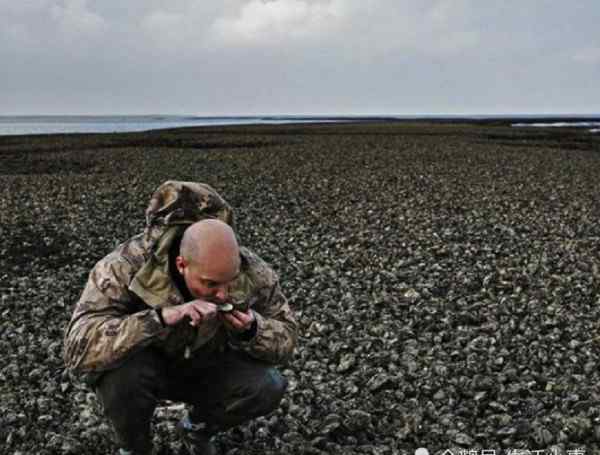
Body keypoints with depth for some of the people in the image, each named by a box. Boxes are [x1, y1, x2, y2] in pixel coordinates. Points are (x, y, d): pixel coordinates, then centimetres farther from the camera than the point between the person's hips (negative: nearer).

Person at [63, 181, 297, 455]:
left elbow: (286, 336, -11)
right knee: (124, 375, -36)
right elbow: (78, 347, -43)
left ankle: (197, 428, 11)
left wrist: (252, 329, -34)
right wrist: (161, 316, -52)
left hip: (204, 368, 3)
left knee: (268, 387, -22)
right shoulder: (128, 266, -34)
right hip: (142, 367, -2)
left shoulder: (251, 272, -24)